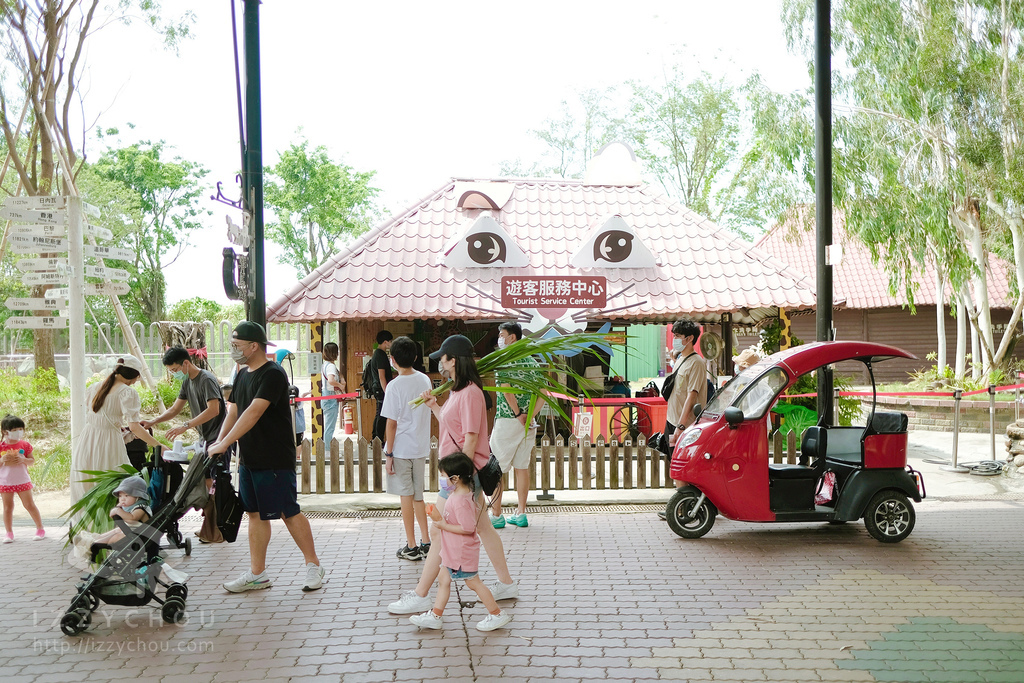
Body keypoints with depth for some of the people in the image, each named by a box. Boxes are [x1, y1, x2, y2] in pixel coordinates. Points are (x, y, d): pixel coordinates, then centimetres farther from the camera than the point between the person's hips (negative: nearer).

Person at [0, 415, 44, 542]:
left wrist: (23, 459, -17)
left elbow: (32, 461, 1)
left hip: (22, 480, 0)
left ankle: (40, 529, 14)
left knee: (29, 505, 5)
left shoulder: (24, 444, -1)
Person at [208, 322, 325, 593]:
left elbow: (253, 412, -24)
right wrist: (219, 441, -3)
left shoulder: (273, 374, -16)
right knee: (255, 514, 11)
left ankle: (313, 564, 13)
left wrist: (224, 444, -26)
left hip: (275, 461, -8)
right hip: (248, 459, 8)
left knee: (289, 512, -1)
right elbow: (233, 411, 13)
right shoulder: (243, 375, 13)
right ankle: (257, 574, 19)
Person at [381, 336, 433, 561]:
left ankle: (411, 547, 9)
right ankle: (426, 543, 17)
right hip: (421, 447, 6)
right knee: (417, 496, 15)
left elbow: (392, 423, -14)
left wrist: (389, 453, -8)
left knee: (406, 496, 3)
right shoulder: (425, 380, 3)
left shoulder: (395, 386, -15)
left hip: (401, 449, -6)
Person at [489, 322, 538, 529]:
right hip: (528, 423, 6)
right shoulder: (532, 361, 11)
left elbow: (506, 389, -20)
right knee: (522, 467, 11)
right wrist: (529, 415, 3)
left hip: (507, 420, -6)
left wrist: (518, 414, -14)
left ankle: (495, 515, 4)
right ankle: (521, 514, 15)